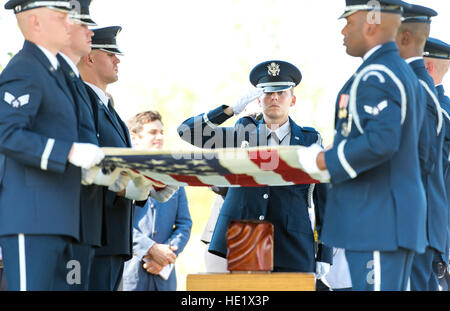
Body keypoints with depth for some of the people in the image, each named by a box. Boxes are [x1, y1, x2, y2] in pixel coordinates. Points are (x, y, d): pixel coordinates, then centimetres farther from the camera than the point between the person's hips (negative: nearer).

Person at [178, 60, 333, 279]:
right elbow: (187, 132, 5)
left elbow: (324, 200, 9)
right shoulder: (242, 134, 12)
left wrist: (324, 256, 4)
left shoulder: (310, 141, 9)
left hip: (291, 252, -1)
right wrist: (233, 109, -6)